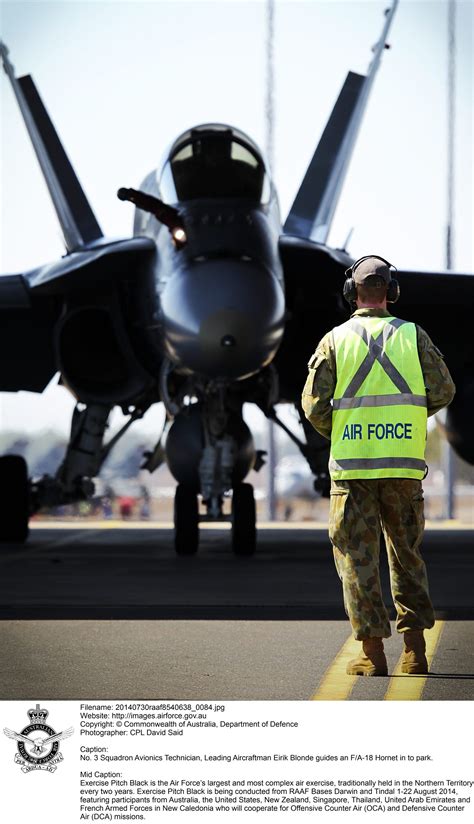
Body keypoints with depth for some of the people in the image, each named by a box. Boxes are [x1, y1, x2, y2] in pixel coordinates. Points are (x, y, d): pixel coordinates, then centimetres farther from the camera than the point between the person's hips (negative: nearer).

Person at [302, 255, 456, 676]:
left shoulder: (335, 340, 1)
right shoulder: (413, 335, 4)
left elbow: (315, 404, -2)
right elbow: (443, 390, 1)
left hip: (352, 464, -1)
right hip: (405, 463, 2)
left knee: (358, 556, 4)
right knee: (407, 554, 14)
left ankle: (373, 653, 0)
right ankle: (415, 647, 8)